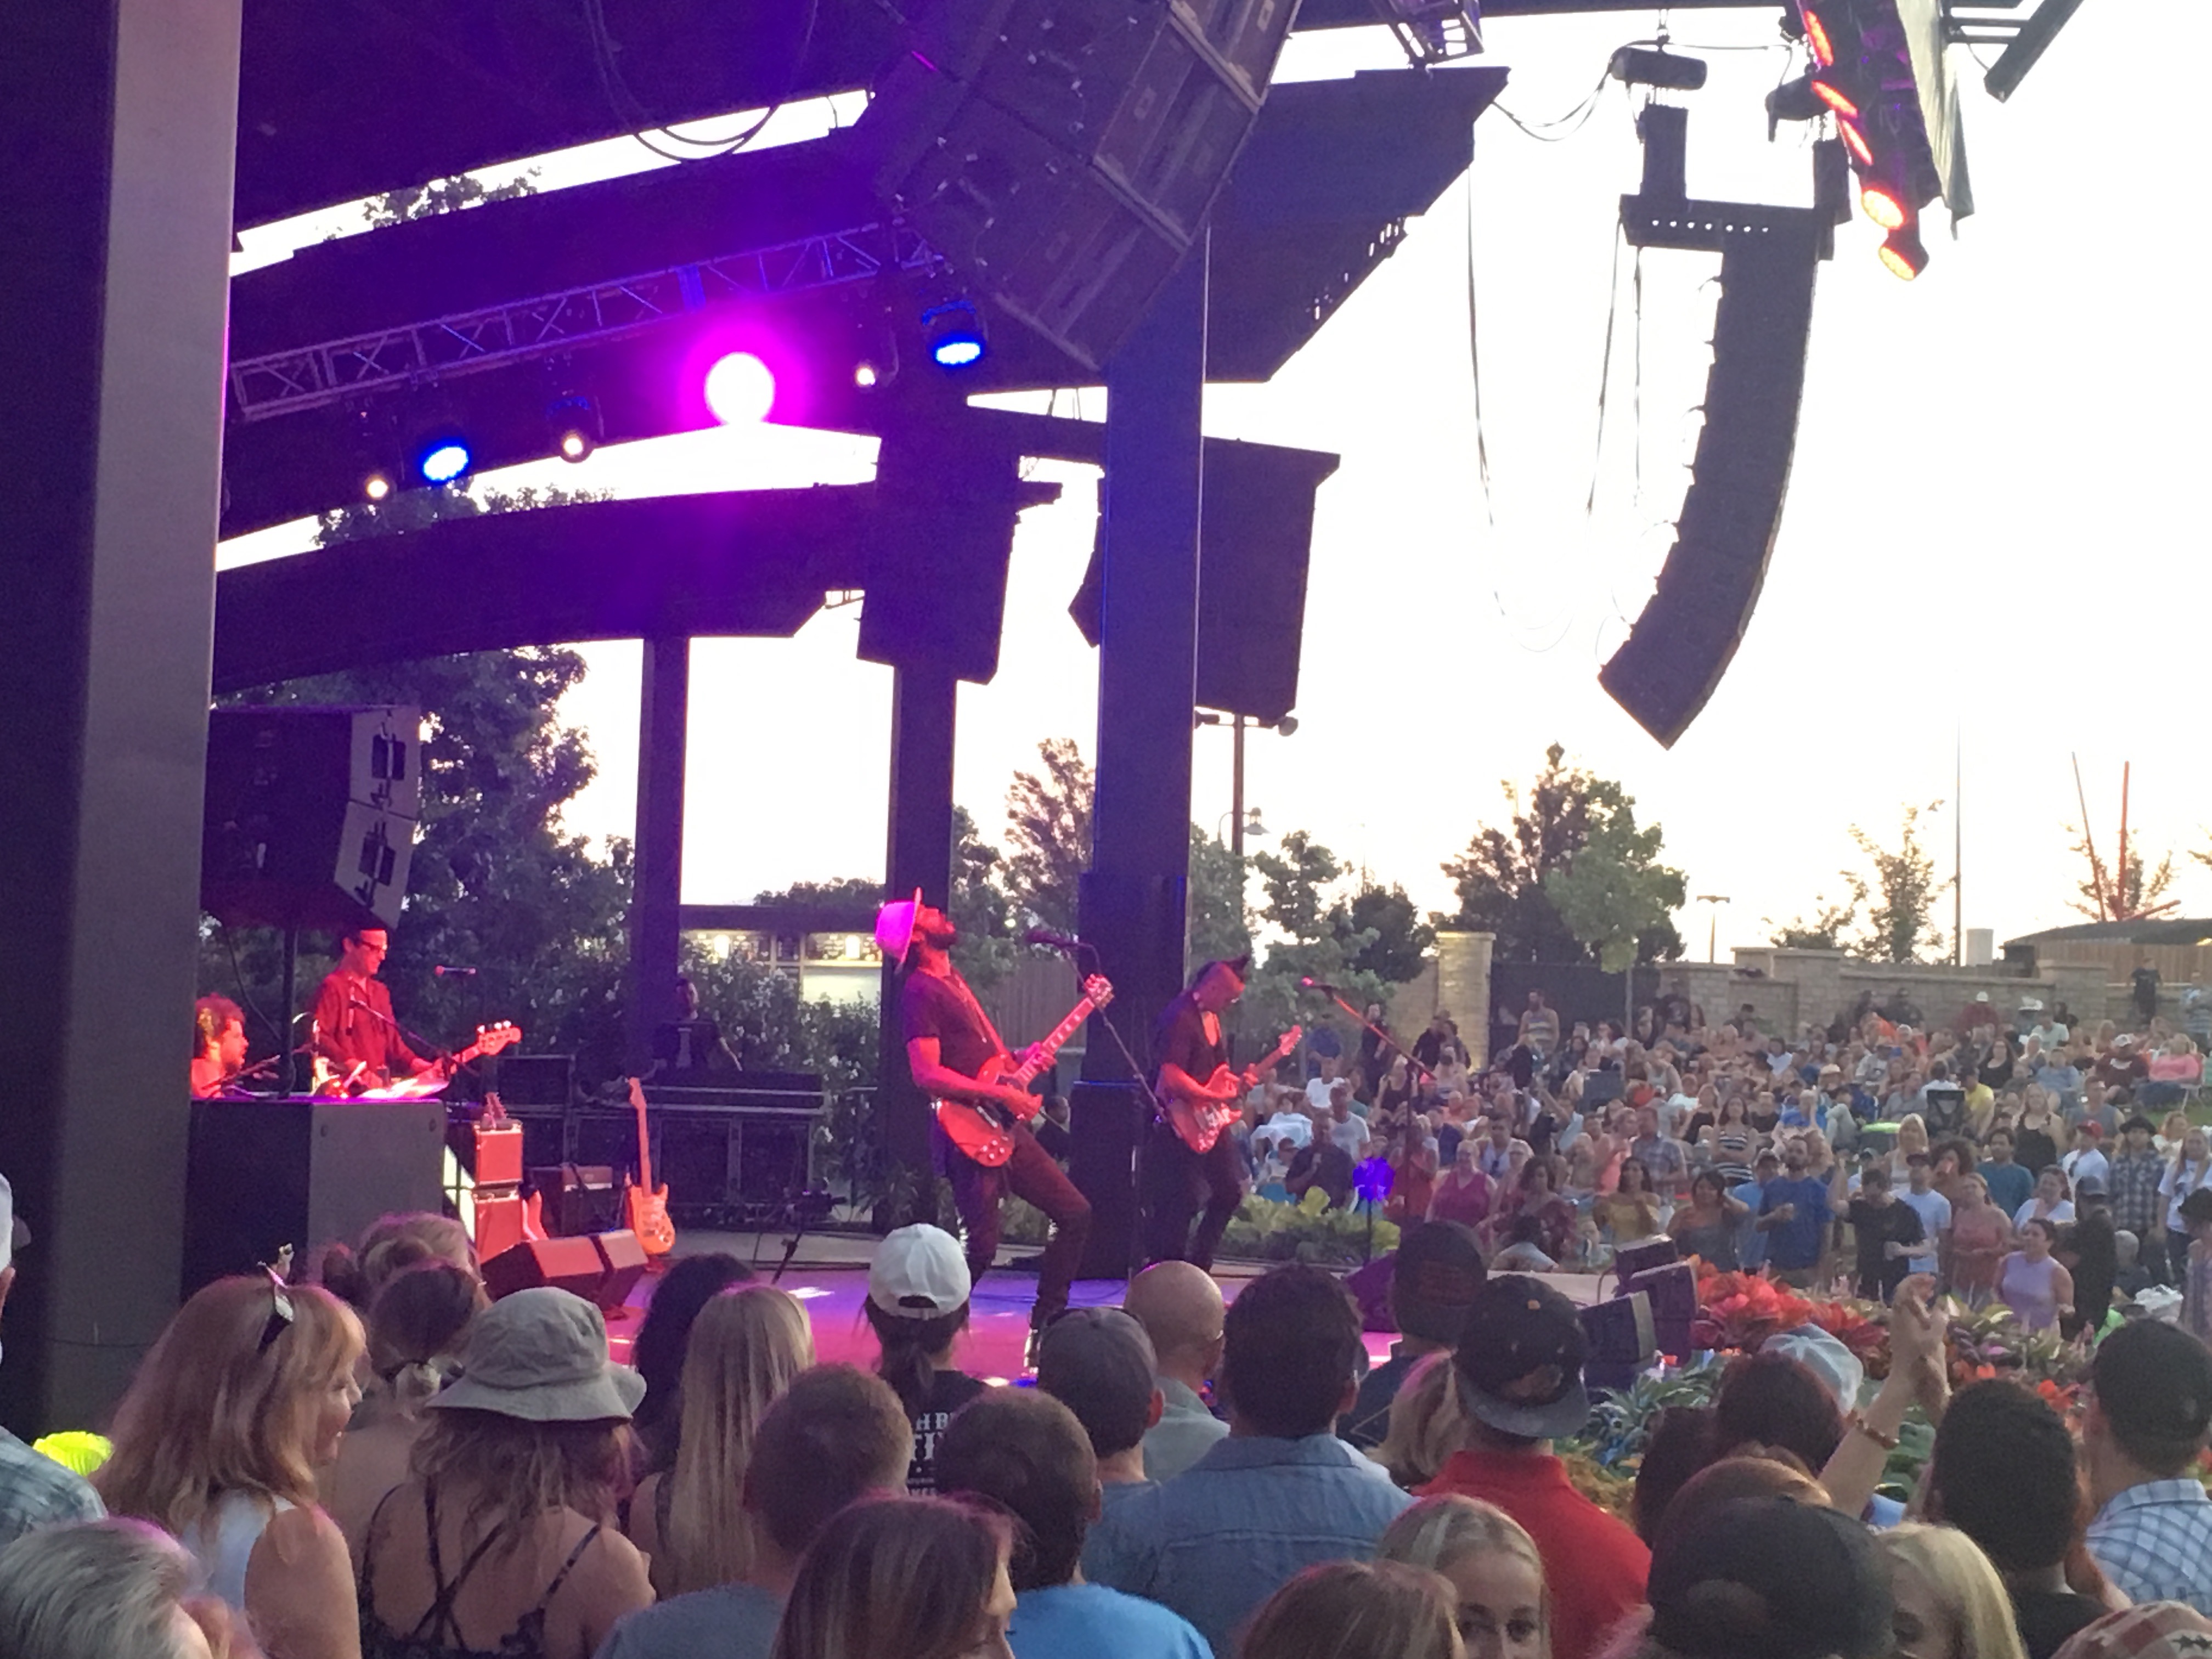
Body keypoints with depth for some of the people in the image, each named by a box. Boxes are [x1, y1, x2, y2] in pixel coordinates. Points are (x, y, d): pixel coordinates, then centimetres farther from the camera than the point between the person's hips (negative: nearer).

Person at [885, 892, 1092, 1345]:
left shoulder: (953, 979, 17)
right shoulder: (920, 992, -12)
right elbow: (927, 1074, -21)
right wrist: (1001, 1093, -21)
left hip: (1006, 1125, 10)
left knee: (1075, 1213, 9)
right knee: (981, 1248, -12)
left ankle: (1045, 1324, 17)